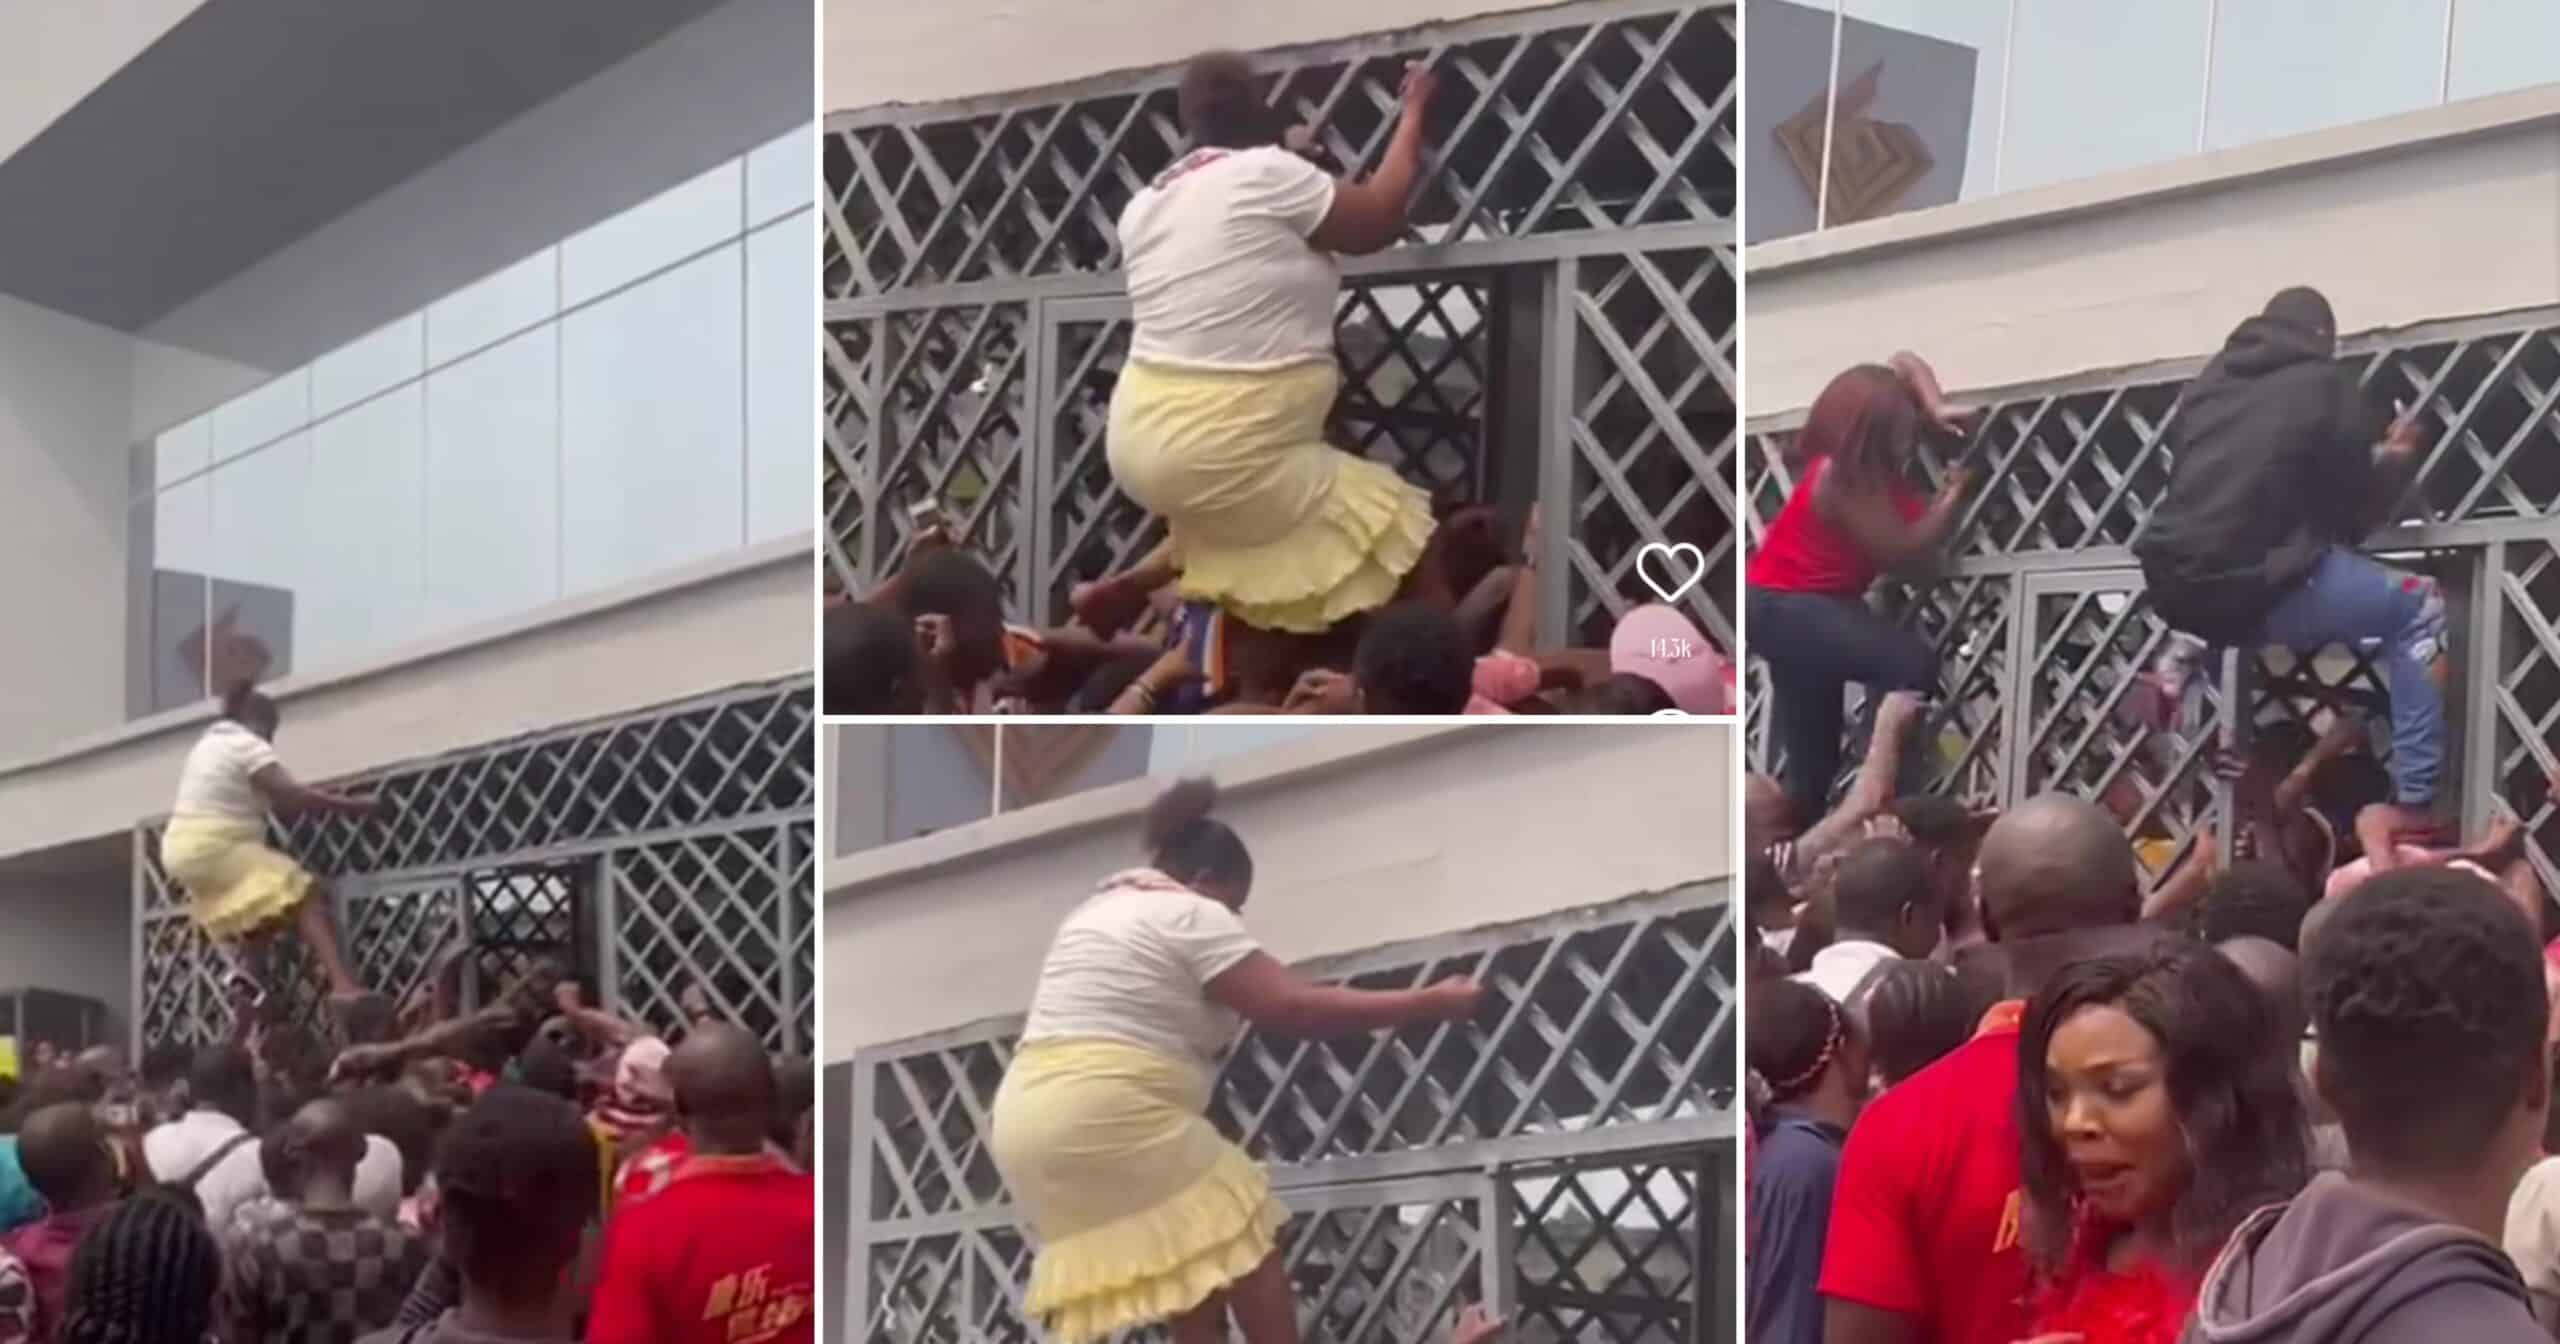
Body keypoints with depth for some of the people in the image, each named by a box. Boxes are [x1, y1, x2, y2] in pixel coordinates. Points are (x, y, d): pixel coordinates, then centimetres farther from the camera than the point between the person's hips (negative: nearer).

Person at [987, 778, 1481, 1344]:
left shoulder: (1098, 911, 25)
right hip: (1108, 1118, -9)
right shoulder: (1191, 916, -3)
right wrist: (1427, 1003, -5)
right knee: (1236, 1231, 4)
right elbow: (1295, 1007, -9)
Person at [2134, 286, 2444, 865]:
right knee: (2418, 608, 11)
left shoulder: (2208, 383, 21)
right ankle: (2411, 807, 2)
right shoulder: (2328, 386, 6)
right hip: (2252, 582, -6)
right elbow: (2352, 511, 10)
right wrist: (2396, 460, 30)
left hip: (2173, 583, 6)